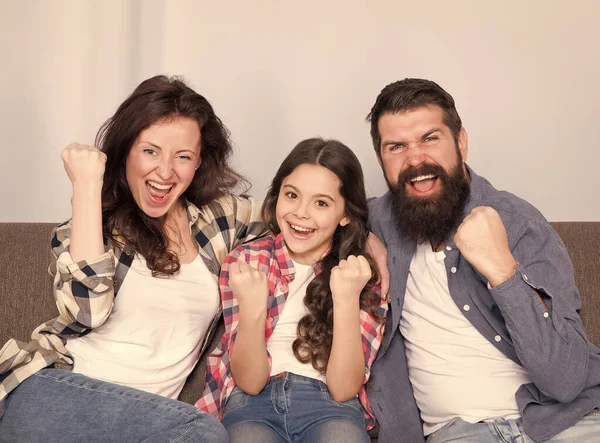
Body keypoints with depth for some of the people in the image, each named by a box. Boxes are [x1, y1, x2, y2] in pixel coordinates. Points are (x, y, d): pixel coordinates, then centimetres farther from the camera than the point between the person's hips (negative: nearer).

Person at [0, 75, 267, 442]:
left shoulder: (219, 215, 6)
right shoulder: (93, 225, -1)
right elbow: (87, 309, -20)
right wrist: (87, 185, -17)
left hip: (148, 410, 3)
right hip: (57, 395, -3)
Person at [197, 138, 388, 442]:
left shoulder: (365, 275, 2)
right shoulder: (244, 261, 2)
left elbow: (343, 389, -7)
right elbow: (249, 382, -4)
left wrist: (347, 300, -21)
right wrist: (251, 310, -23)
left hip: (328, 405, 1)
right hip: (252, 401, 0)